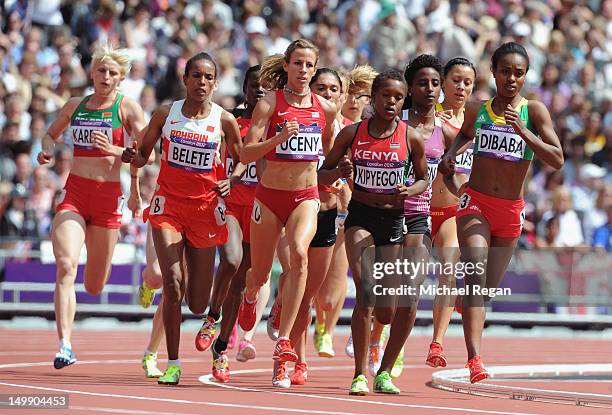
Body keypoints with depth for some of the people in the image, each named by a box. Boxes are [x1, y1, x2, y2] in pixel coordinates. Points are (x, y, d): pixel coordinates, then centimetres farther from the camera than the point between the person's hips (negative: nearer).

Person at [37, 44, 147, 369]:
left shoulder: (128, 107, 0)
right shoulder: (75, 106, 12)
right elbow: (51, 133, 29)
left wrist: (114, 150, -24)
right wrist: (47, 149, 6)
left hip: (108, 195, -2)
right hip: (73, 193, 2)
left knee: (94, 287, 7)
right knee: (65, 266, -21)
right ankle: (65, 345, -24)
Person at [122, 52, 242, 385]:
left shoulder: (224, 121, -2)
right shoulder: (165, 115, -1)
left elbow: (240, 162, 11)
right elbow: (143, 156, 9)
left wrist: (230, 184, -9)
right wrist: (132, 157, -13)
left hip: (205, 208, 1)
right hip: (168, 205, 0)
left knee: (197, 304, 4)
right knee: (173, 284, -17)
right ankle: (172, 364, -7)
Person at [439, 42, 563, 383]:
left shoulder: (534, 111, -4)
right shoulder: (476, 111, 3)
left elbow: (558, 160, -13)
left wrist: (524, 133, -23)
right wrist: (449, 157, 7)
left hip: (511, 212, 1)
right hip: (475, 203, -1)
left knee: (490, 287, 12)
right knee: (475, 277, -20)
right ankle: (475, 359, -29)